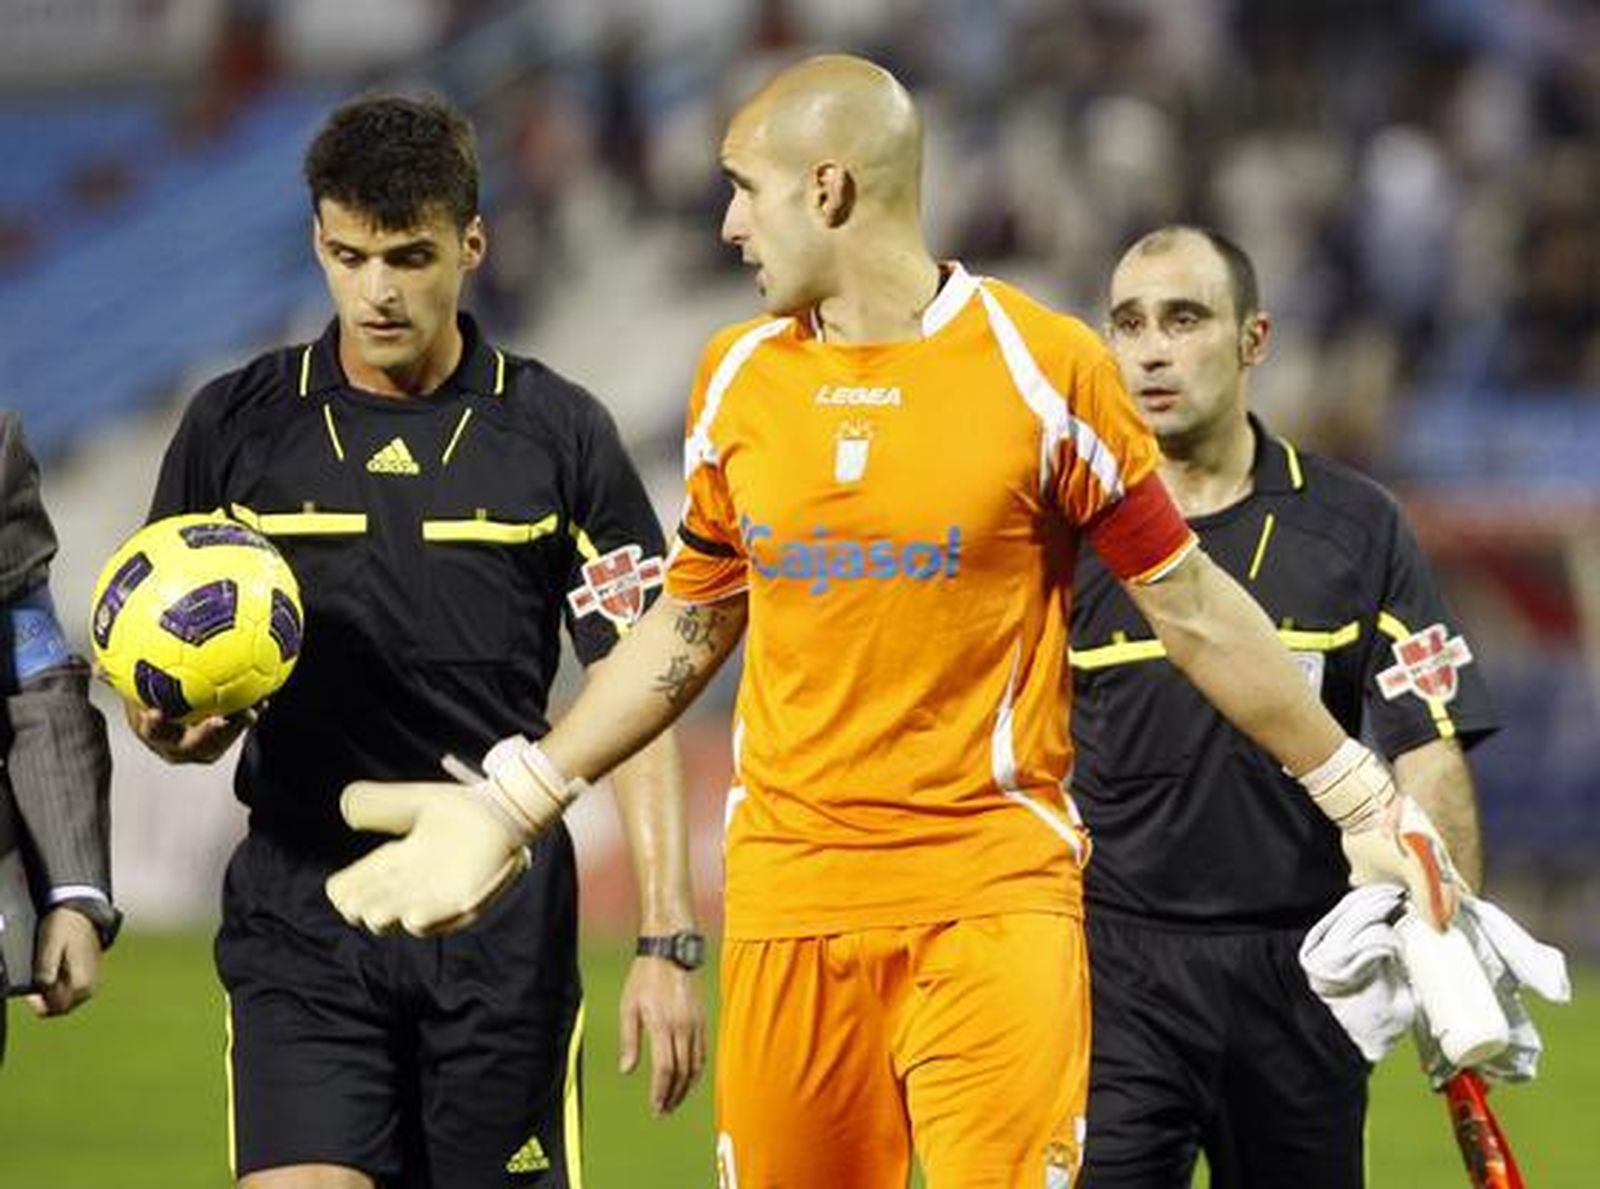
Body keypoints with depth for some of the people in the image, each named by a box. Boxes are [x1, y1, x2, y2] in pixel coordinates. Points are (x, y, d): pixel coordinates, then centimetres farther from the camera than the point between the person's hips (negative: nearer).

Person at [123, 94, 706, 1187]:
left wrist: (667, 940, -5)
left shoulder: (560, 434, 2)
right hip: (300, 910, 0)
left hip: (502, 926, 0)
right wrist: (174, 725, -13)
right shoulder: (236, 427, 5)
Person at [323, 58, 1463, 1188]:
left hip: (994, 890, -4)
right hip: (786, 893, 4)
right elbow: (689, 626, 20)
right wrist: (505, 809, 19)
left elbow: (1190, 607, 2)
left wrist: (1362, 799, 4)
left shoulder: (1045, 366, -5)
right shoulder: (738, 376, 8)